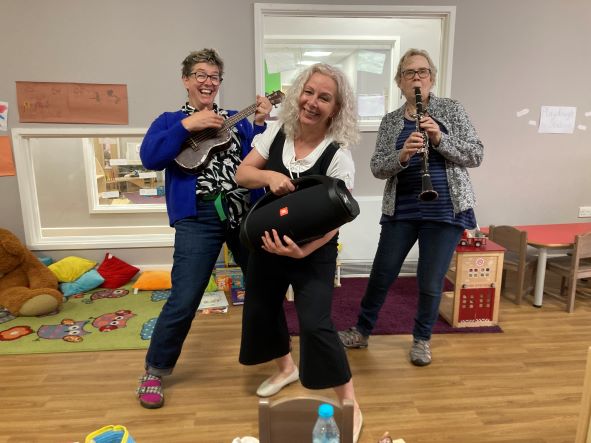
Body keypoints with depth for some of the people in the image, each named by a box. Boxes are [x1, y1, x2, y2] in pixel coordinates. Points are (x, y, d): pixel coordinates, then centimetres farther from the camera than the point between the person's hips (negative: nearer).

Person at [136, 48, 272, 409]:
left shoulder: (236, 120, 15)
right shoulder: (170, 120, 10)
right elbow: (150, 158, -10)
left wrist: (260, 124, -9)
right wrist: (188, 125, -14)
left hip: (245, 211, 3)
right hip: (198, 218, -3)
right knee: (184, 300, -5)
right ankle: (154, 372, 20)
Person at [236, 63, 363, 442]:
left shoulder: (339, 156, -19)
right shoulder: (277, 132, -6)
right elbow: (242, 174, -3)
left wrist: (302, 250, -34)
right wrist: (269, 175, -25)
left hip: (314, 253, -5)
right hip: (267, 243, 6)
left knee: (315, 324, -11)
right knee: (262, 308, 18)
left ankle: (350, 403, 12)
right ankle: (287, 367, 46)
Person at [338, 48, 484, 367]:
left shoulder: (452, 109, 4)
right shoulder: (390, 121, 7)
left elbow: (476, 155, -3)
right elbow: (377, 168, -1)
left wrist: (440, 139, -18)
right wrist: (402, 155, -21)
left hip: (445, 211, -1)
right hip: (400, 211, 1)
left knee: (431, 282, 7)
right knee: (381, 276, 9)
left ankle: (422, 339, 32)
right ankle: (362, 332, 30)